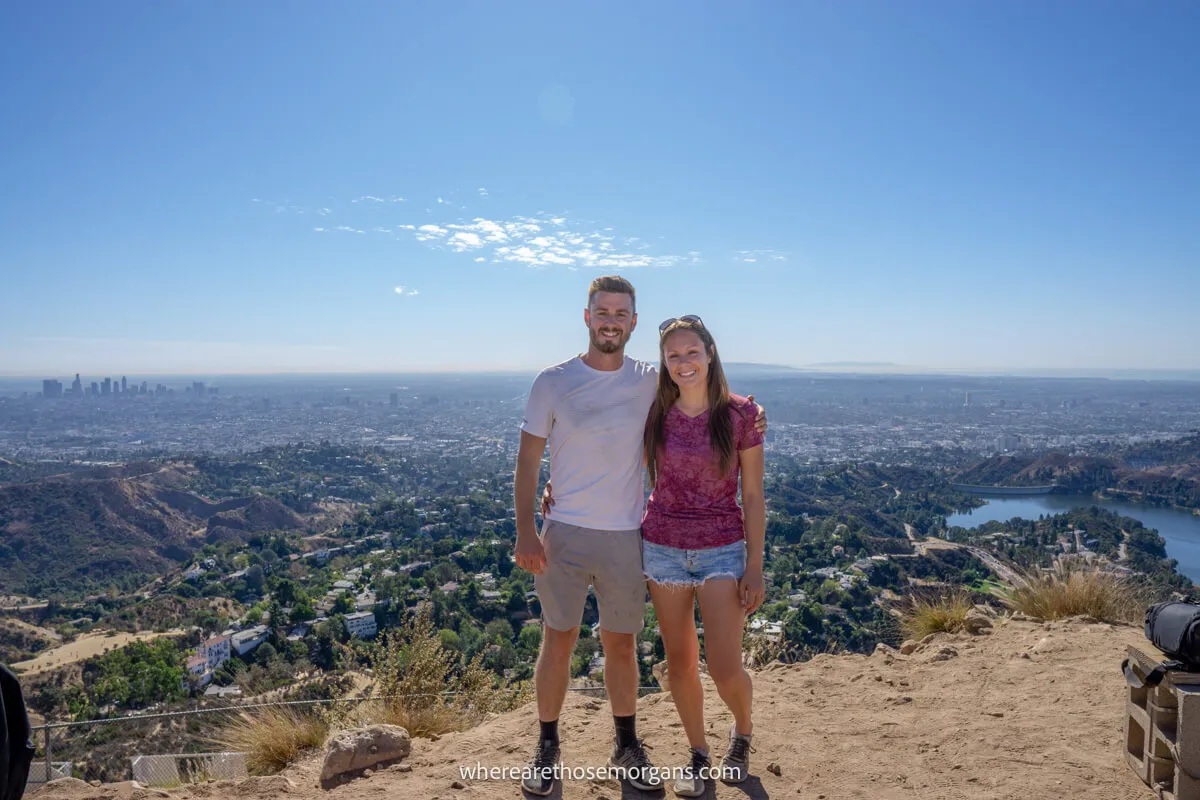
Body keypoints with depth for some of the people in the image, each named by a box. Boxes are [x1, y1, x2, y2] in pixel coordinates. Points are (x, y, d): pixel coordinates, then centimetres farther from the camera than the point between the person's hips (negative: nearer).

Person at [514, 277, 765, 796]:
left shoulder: (650, 381, 1)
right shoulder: (553, 382, -4)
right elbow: (527, 461, -2)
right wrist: (525, 532, -11)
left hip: (626, 537, 2)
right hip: (564, 535, -1)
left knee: (621, 645, 13)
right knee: (558, 642, 7)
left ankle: (626, 746, 33)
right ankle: (547, 749, 27)